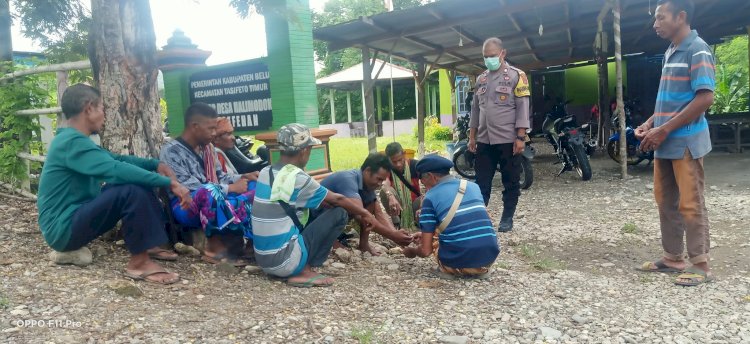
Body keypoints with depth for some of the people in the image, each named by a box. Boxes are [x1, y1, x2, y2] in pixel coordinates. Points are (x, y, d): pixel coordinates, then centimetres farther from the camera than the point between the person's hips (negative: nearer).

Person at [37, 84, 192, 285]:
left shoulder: (73, 140, 12)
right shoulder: (73, 142, -21)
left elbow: (116, 159, 19)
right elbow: (116, 169, -32)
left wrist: (155, 164, 6)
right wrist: (169, 183, -31)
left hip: (76, 217, 11)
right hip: (64, 229, -11)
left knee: (139, 184, 9)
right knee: (132, 191, -29)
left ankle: (149, 244, 8)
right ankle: (139, 262, -19)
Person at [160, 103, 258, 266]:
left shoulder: (207, 147, 8)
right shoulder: (171, 151, -14)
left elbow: (220, 176, 15)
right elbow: (188, 188, -22)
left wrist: (242, 178, -5)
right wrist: (230, 188, -21)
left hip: (214, 201, 8)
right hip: (185, 206, -7)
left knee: (253, 186, -10)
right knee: (210, 191, -38)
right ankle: (216, 246, -22)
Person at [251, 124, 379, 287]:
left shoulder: (265, 173, 6)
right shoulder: (297, 178, -17)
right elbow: (337, 200, -3)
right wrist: (364, 213, 14)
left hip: (263, 259, 8)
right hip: (284, 261, -8)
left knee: (313, 212, 25)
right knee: (339, 213, -4)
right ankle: (304, 271, -4)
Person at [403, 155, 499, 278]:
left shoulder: (431, 197, -3)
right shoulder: (473, 186, 12)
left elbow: (425, 251, -3)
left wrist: (412, 251, 22)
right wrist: (426, 235, 37)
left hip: (459, 265, -4)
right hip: (489, 260, 4)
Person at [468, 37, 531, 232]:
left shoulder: (516, 76, -2)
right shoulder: (481, 79, 14)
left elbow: (522, 108, -7)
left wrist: (520, 137, -13)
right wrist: (472, 137, 12)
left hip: (508, 139, -5)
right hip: (484, 140, 5)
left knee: (511, 182, 5)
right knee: (482, 182, 7)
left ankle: (507, 218, 15)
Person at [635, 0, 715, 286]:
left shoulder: (697, 50, -10)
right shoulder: (670, 53, 16)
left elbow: (705, 98, -18)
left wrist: (664, 129, -18)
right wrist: (650, 124, 8)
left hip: (686, 142, -8)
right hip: (665, 143, 8)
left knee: (690, 205, -2)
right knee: (666, 202, 11)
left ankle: (700, 264, 8)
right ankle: (673, 257, 20)